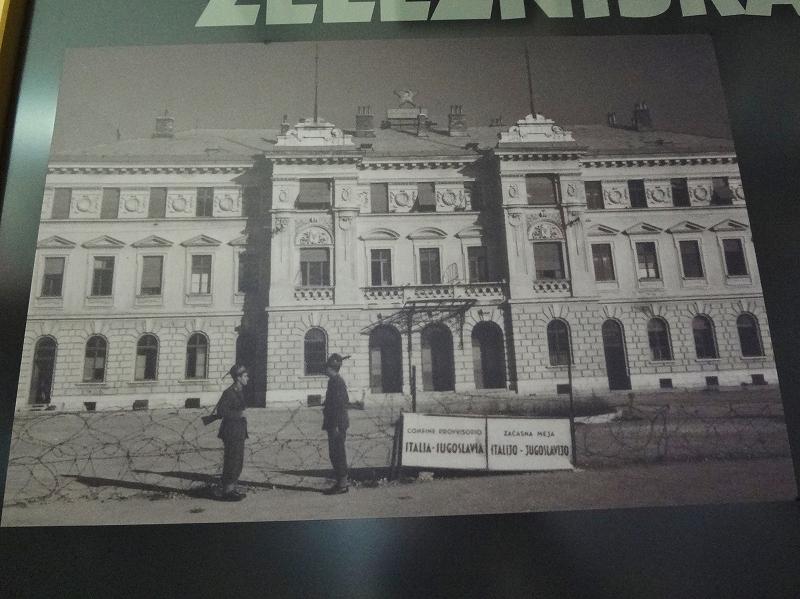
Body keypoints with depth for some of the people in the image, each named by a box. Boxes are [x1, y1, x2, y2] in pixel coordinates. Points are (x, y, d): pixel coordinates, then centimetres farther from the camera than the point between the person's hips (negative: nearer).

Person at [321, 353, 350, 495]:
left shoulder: (336, 380, -15)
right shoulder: (337, 380, 15)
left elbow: (340, 403, -21)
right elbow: (345, 401, 22)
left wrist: (336, 425, -21)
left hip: (336, 424, -10)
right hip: (336, 423, 10)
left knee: (337, 454, -5)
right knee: (336, 454, 13)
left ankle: (342, 485, 0)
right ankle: (341, 483, 19)